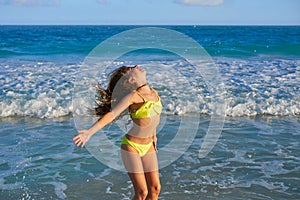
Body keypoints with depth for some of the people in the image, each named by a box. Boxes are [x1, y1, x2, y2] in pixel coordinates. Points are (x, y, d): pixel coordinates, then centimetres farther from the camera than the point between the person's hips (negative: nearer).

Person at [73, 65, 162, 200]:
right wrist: (90, 132, -40)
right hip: (131, 146, -6)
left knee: (155, 189, 5)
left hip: (148, 147, 7)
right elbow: (111, 114, -29)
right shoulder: (133, 96, -18)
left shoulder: (154, 92, 2)